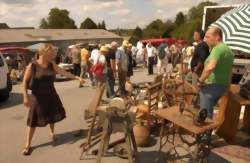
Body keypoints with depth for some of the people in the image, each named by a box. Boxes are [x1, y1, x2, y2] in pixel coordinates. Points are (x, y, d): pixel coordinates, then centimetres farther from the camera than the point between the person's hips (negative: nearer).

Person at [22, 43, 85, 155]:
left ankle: (52, 133, 47)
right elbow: (25, 82, -12)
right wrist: (25, 96, -18)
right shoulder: (32, 66, -15)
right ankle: (27, 145, 15)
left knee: (53, 115, 19)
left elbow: (64, 73, -6)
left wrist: (77, 78, -13)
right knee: (33, 120, 1)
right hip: (37, 97, -5)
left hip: (51, 95, 5)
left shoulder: (52, 65, -2)